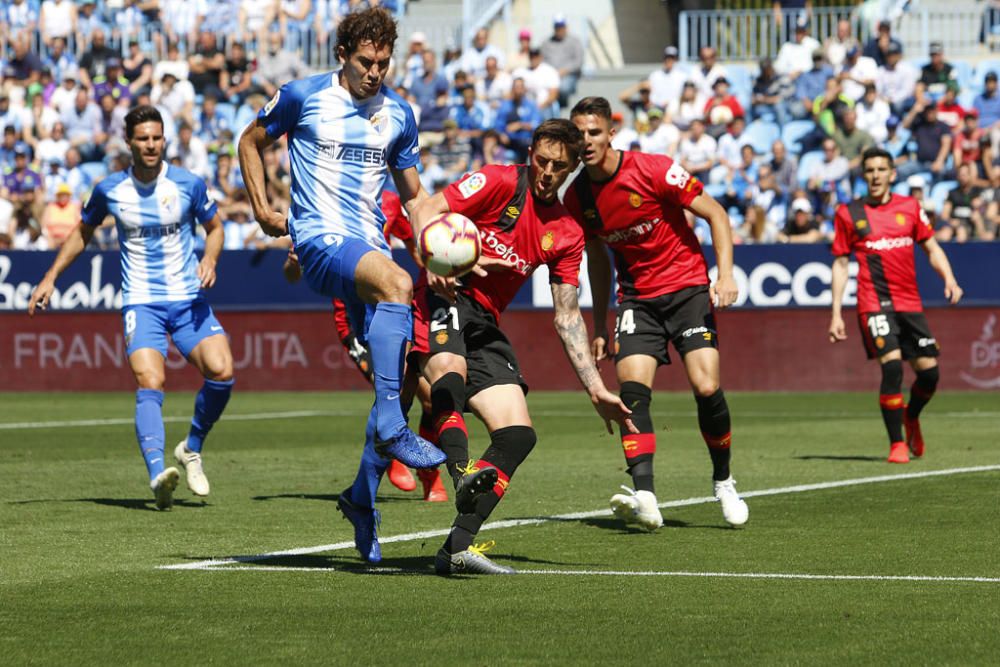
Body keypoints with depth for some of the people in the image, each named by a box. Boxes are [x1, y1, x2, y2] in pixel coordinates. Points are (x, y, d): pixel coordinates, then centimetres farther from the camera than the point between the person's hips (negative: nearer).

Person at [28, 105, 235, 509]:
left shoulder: (189, 184, -2)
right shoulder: (110, 190, 0)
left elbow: (214, 227, 13)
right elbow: (83, 232, 18)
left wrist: (209, 260, -8)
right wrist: (50, 278, 15)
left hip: (188, 299, 1)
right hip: (141, 303, -1)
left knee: (221, 371, -17)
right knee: (150, 384, -23)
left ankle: (192, 450, 9)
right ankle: (157, 476, -37)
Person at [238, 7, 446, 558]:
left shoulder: (397, 115, 11)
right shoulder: (303, 97, 0)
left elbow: (413, 194, 20)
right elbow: (251, 142, 15)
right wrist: (262, 209, 6)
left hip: (370, 245, 6)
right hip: (319, 239, -5)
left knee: (397, 373, -2)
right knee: (396, 283, -36)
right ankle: (391, 425, -38)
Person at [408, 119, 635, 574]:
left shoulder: (566, 233, 12)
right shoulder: (500, 183, -3)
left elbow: (567, 316, 15)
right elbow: (426, 212, -10)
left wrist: (596, 390, 8)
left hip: (485, 324, 6)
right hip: (445, 297, -6)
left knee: (519, 434, -7)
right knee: (450, 369, -38)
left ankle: (457, 547, -12)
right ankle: (463, 475, -62)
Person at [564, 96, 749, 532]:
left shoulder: (653, 171, -15)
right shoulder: (577, 196, 0)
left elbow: (716, 214, -7)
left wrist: (725, 275, -17)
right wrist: (600, 327, 16)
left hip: (687, 287, -3)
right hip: (637, 297, 3)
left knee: (706, 388, -15)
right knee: (632, 386, -18)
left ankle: (723, 482, 10)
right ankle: (644, 497, -27)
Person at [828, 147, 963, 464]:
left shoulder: (910, 207, 9)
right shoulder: (849, 214, 3)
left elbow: (932, 248, 14)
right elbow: (840, 264, 7)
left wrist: (949, 279, -4)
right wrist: (836, 314, 2)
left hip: (910, 303, 3)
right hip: (874, 303, -3)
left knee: (929, 371, 1)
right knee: (892, 365, -19)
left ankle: (911, 419, 33)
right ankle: (897, 444, -9)